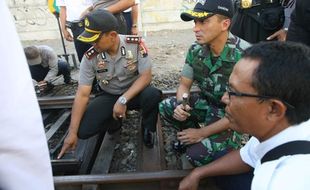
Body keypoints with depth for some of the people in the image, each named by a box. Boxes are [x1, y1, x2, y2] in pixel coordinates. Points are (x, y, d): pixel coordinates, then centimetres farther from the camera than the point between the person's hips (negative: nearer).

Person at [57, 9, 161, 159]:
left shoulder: (135, 44, -22)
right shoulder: (90, 57, -18)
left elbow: (146, 76, -21)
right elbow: (82, 95, -16)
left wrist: (123, 100, -32)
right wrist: (72, 132, -17)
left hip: (135, 91, -1)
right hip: (109, 96, 2)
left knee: (153, 95, -36)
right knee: (83, 130, -16)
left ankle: (147, 128, -2)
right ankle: (114, 120, 15)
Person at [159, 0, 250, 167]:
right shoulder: (196, 50, -11)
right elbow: (184, 85, 0)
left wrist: (202, 132, -21)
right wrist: (181, 106, -25)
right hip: (207, 103, 6)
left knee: (197, 154, -22)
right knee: (165, 107, -13)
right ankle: (192, 136, 12)